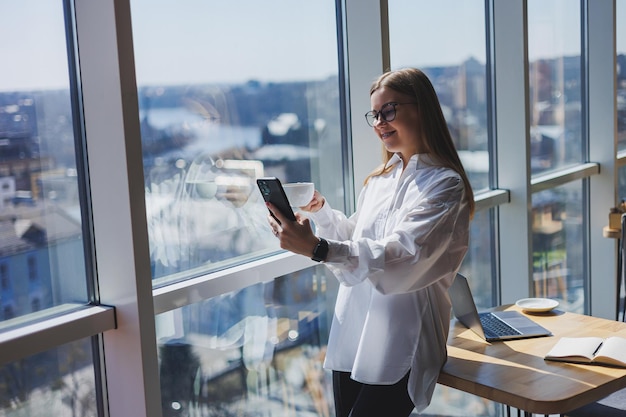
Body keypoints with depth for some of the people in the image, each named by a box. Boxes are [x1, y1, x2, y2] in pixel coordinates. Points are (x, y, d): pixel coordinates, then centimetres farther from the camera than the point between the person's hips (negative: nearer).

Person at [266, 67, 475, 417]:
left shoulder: (444, 184, -11)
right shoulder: (381, 178, 11)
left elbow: (401, 257, -25)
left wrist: (317, 248, -36)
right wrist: (322, 211, 3)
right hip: (351, 339, 7)